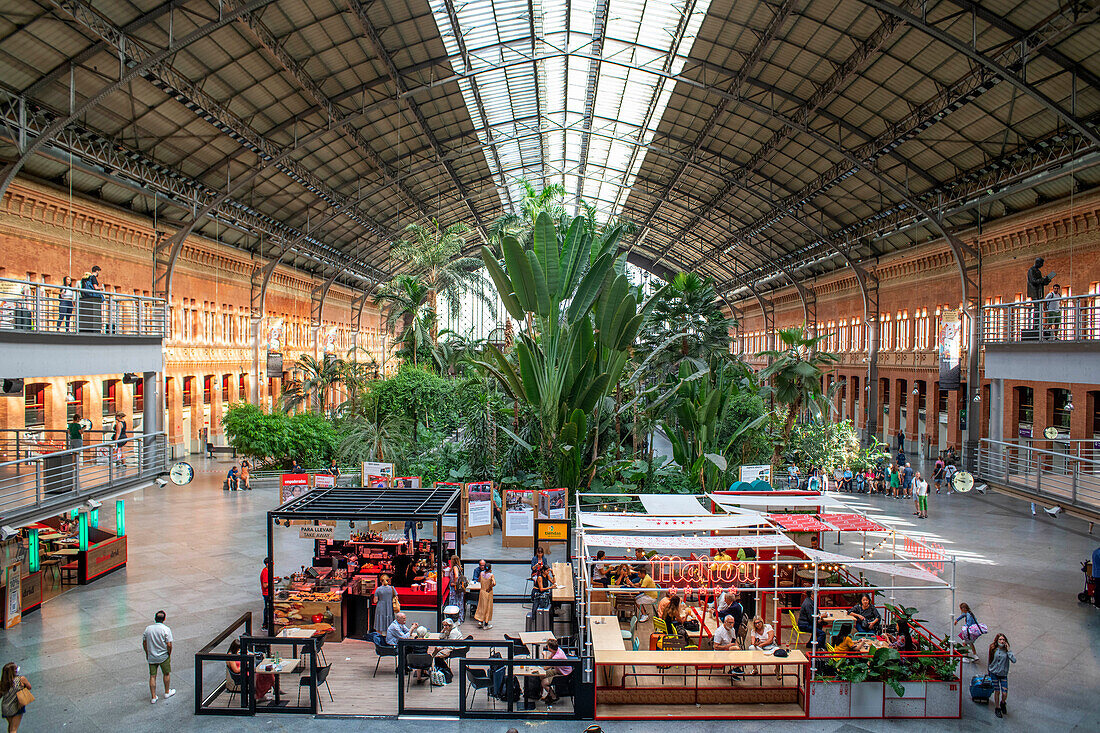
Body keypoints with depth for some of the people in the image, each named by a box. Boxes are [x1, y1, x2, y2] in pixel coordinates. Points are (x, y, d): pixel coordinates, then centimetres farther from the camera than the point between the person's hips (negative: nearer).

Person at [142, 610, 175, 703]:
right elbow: (169, 645, -18)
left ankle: (153, 697, 12)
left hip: (151, 657, 3)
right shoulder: (166, 629, -17)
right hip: (163, 656, -3)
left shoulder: (148, 628, -4)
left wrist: (147, 653, 19)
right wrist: (169, 654, -1)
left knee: (152, 676, 10)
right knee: (166, 674, 16)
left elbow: (144, 642, 5)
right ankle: (167, 692, 30)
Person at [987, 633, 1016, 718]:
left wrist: (1008, 650, -21)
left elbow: (1014, 661, -20)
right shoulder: (993, 649, -5)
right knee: (997, 691, 5)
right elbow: (990, 660, 10)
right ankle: (997, 708, 25)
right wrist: (988, 669, 17)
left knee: (1005, 694, -4)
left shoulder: (1007, 650, -7)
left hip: (1003, 674, 0)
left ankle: (1003, 703, 29)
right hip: (994, 673, 0)